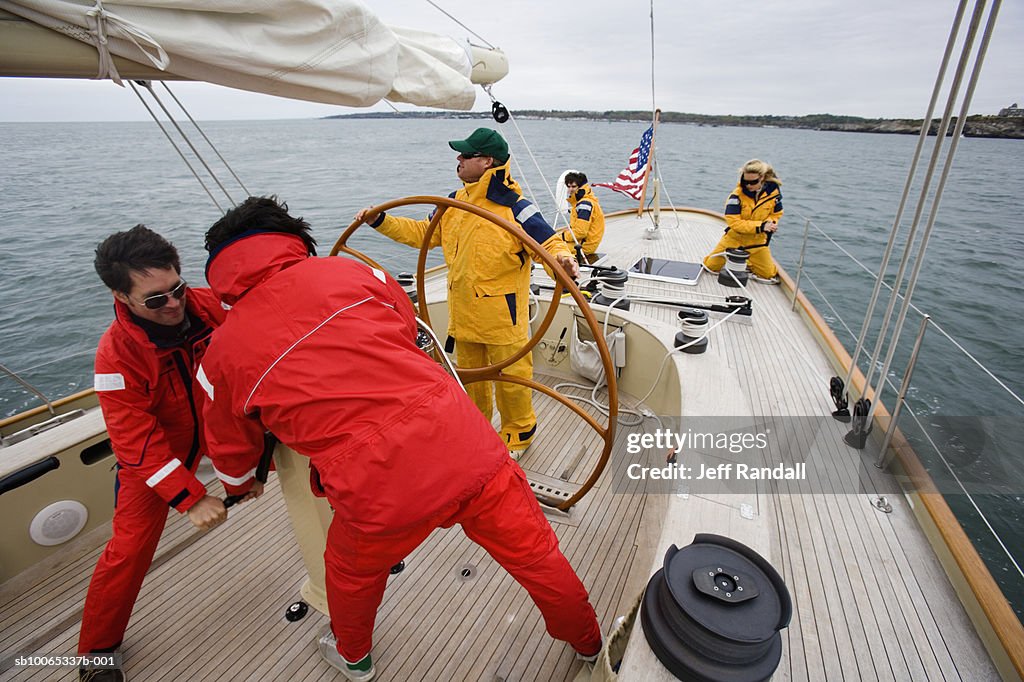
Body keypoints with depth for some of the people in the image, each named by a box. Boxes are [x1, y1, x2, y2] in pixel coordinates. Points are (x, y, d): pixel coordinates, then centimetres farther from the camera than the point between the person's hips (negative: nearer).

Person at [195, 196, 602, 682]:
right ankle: (586, 640, 52)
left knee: (352, 572, 33)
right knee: (534, 551, 25)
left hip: (381, 491, -1)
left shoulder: (221, 354, 8)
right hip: (466, 443, 2)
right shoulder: (349, 270, 8)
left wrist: (241, 486, 48)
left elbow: (232, 451, 24)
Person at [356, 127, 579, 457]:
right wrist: (381, 221, 12)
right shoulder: (454, 203, 7)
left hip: (502, 314, -7)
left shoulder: (514, 207, -15)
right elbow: (423, 232, 17)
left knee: (511, 376, 6)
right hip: (463, 312, 7)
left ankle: (519, 433, 31)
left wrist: (562, 257, -40)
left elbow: (548, 242, -17)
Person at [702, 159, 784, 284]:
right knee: (711, 266, 1)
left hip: (757, 241, 2)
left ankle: (748, 263, 31)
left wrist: (769, 224, -20)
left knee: (769, 275, 2)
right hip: (734, 238, -2)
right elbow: (733, 222, -26)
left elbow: (776, 214, 4)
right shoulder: (737, 195, -20)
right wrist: (760, 226, -33)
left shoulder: (773, 191, -11)